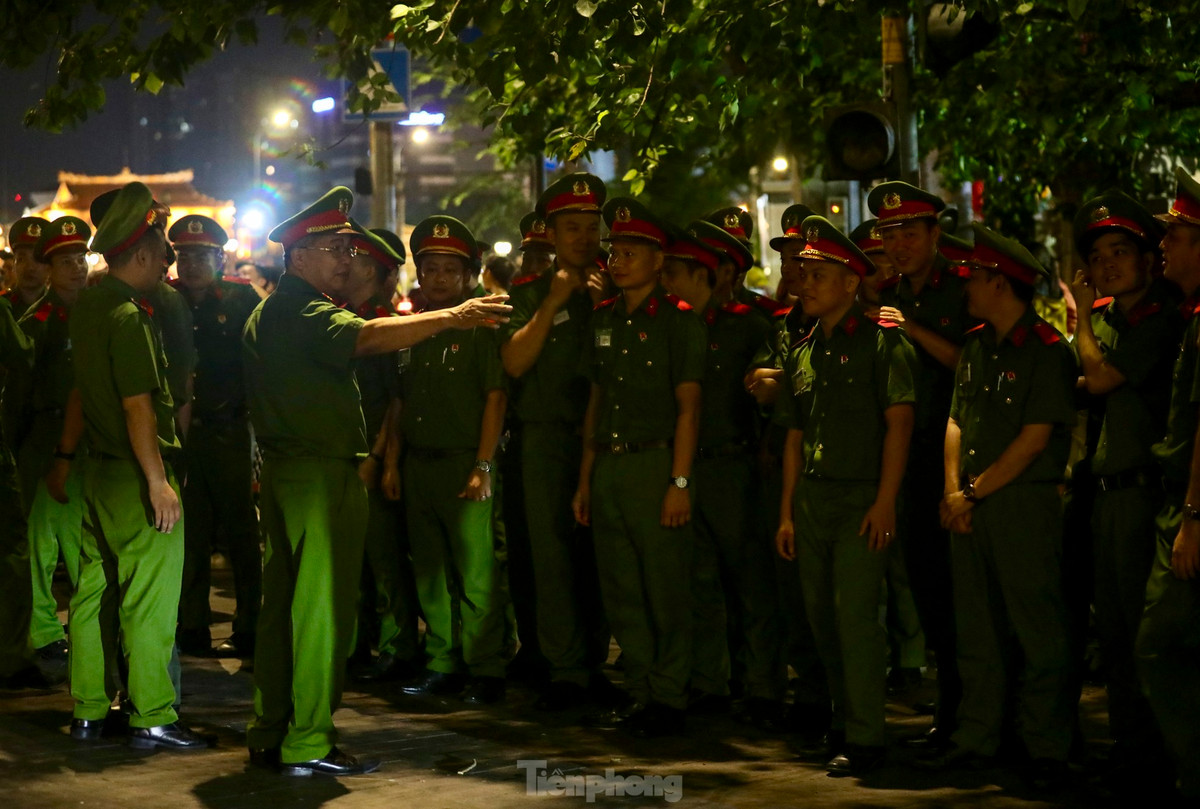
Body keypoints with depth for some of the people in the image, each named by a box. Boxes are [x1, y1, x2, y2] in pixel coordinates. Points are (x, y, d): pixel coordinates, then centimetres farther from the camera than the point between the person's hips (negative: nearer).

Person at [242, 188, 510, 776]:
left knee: (284, 605, 13)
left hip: (283, 470, 10)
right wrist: (453, 317, -39)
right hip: (320, 473, -10)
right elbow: (365, 338, -33)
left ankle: (269, 734, 18)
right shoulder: (303, 312, -15)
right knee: (321, 610, -7)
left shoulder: (269, 313, 19)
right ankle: (308, 744, -6)